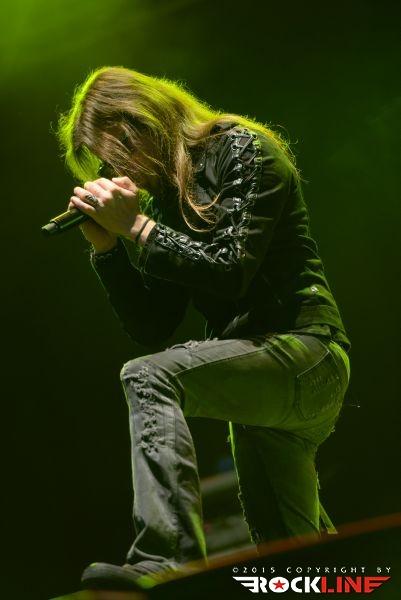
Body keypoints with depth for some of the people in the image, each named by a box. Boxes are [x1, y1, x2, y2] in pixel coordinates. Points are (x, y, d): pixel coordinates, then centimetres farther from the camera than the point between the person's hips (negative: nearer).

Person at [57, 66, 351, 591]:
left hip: (305, 353, -9)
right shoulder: (164, 200, 15)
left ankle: (168, 562, -40)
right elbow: (151, 331, 11)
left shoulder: (241, 152, -5)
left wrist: (135, 227, -14)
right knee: (295, 564, 16)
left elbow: (231, 271, -19)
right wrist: (106, 245, 2)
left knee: (148, 378, -29)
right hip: (259, 371, 9)